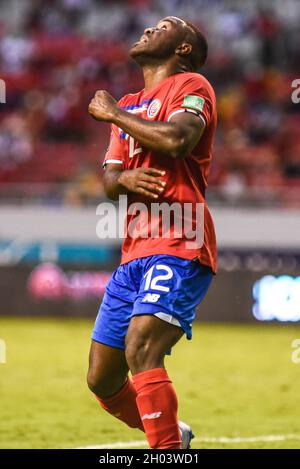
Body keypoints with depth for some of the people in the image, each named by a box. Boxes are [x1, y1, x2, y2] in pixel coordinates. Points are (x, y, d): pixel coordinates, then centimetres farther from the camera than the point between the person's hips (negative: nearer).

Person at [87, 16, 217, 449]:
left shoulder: (191, 86, 0)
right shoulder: (128, 106, 24)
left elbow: (176, 139, -21)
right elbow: (109, 181, 17)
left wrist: (113, 113, -7)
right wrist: (124, 177, -8)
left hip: (178, 249, -9)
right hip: (134, 254, 9)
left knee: (141, 351, -29)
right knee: (101, 380, 11)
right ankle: (173, 434, 32)